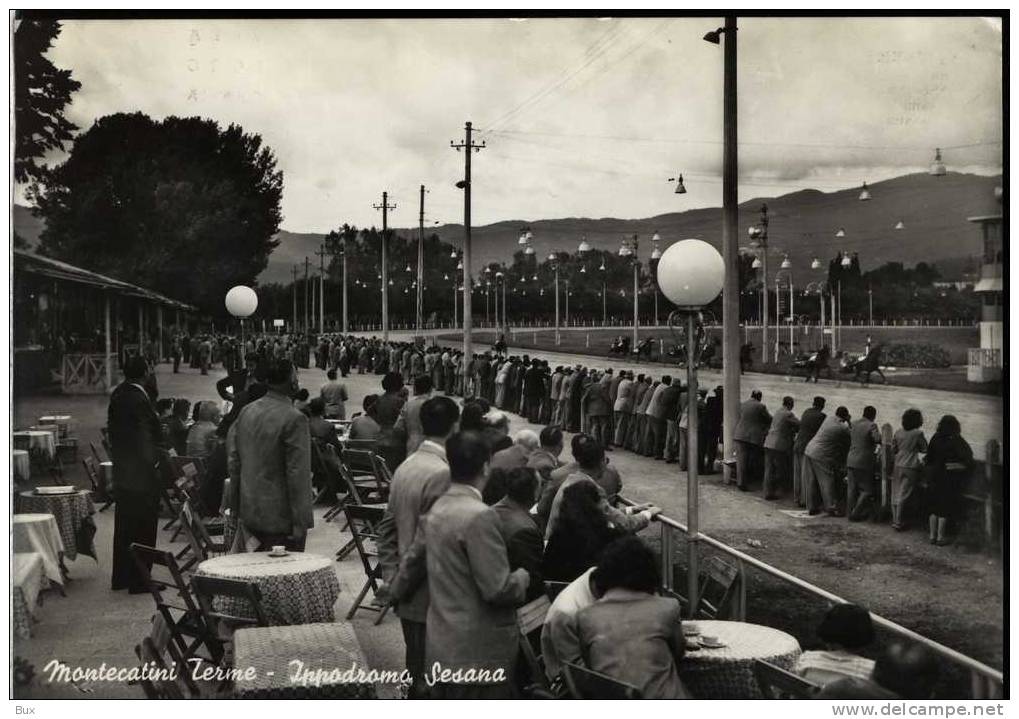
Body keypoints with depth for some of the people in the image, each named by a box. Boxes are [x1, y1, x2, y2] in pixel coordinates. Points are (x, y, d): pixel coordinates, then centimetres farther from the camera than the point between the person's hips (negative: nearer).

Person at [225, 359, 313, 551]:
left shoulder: (246, 411, 5)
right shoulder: (294, 419, -18)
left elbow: (233, 460, 10)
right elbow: (298, 475, -18)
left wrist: (235, 507, 18)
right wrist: (300, 522, -13)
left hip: (249, 512, 7)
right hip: (280, 518, -7)